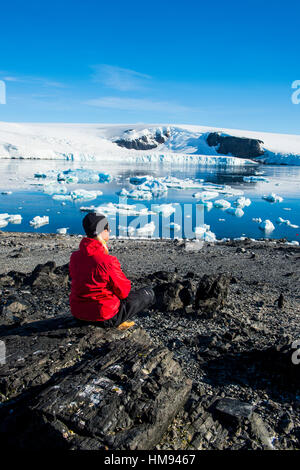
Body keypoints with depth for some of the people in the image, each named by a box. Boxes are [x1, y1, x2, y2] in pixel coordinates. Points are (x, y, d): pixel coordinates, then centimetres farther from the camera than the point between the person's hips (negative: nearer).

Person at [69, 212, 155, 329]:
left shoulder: (75, 256, -4)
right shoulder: (108, 261, -27)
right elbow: (123, 291, -15)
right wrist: (127, 284, 6)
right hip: (105, 317, -8)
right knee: (149, 293, 8)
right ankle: (117, 321, 11)